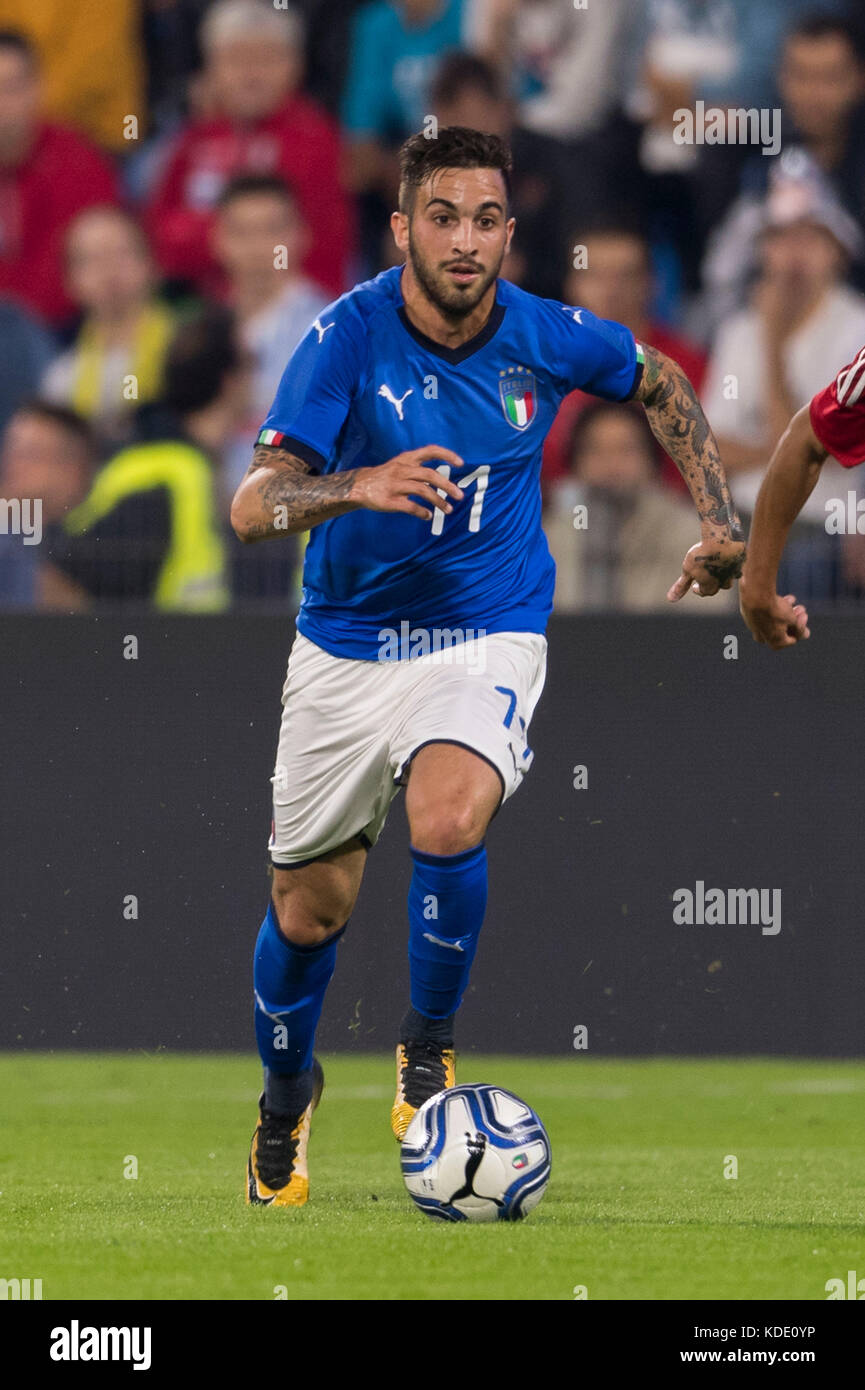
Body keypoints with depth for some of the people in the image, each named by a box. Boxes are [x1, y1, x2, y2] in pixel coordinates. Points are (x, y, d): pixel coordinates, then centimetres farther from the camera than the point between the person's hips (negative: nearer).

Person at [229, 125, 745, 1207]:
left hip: (484, 638, 0)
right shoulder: (349, 336, -16)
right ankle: (286, 1096, 40)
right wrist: (359, 487, -44)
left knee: (447, 821, -31)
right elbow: (254, 504, -25)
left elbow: (659, 383, 14)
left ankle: (429, 1043, -5)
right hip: (346, 648, 1)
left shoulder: (547, 338, -9)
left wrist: (720, 527, 9)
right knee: (309, 909, 9)